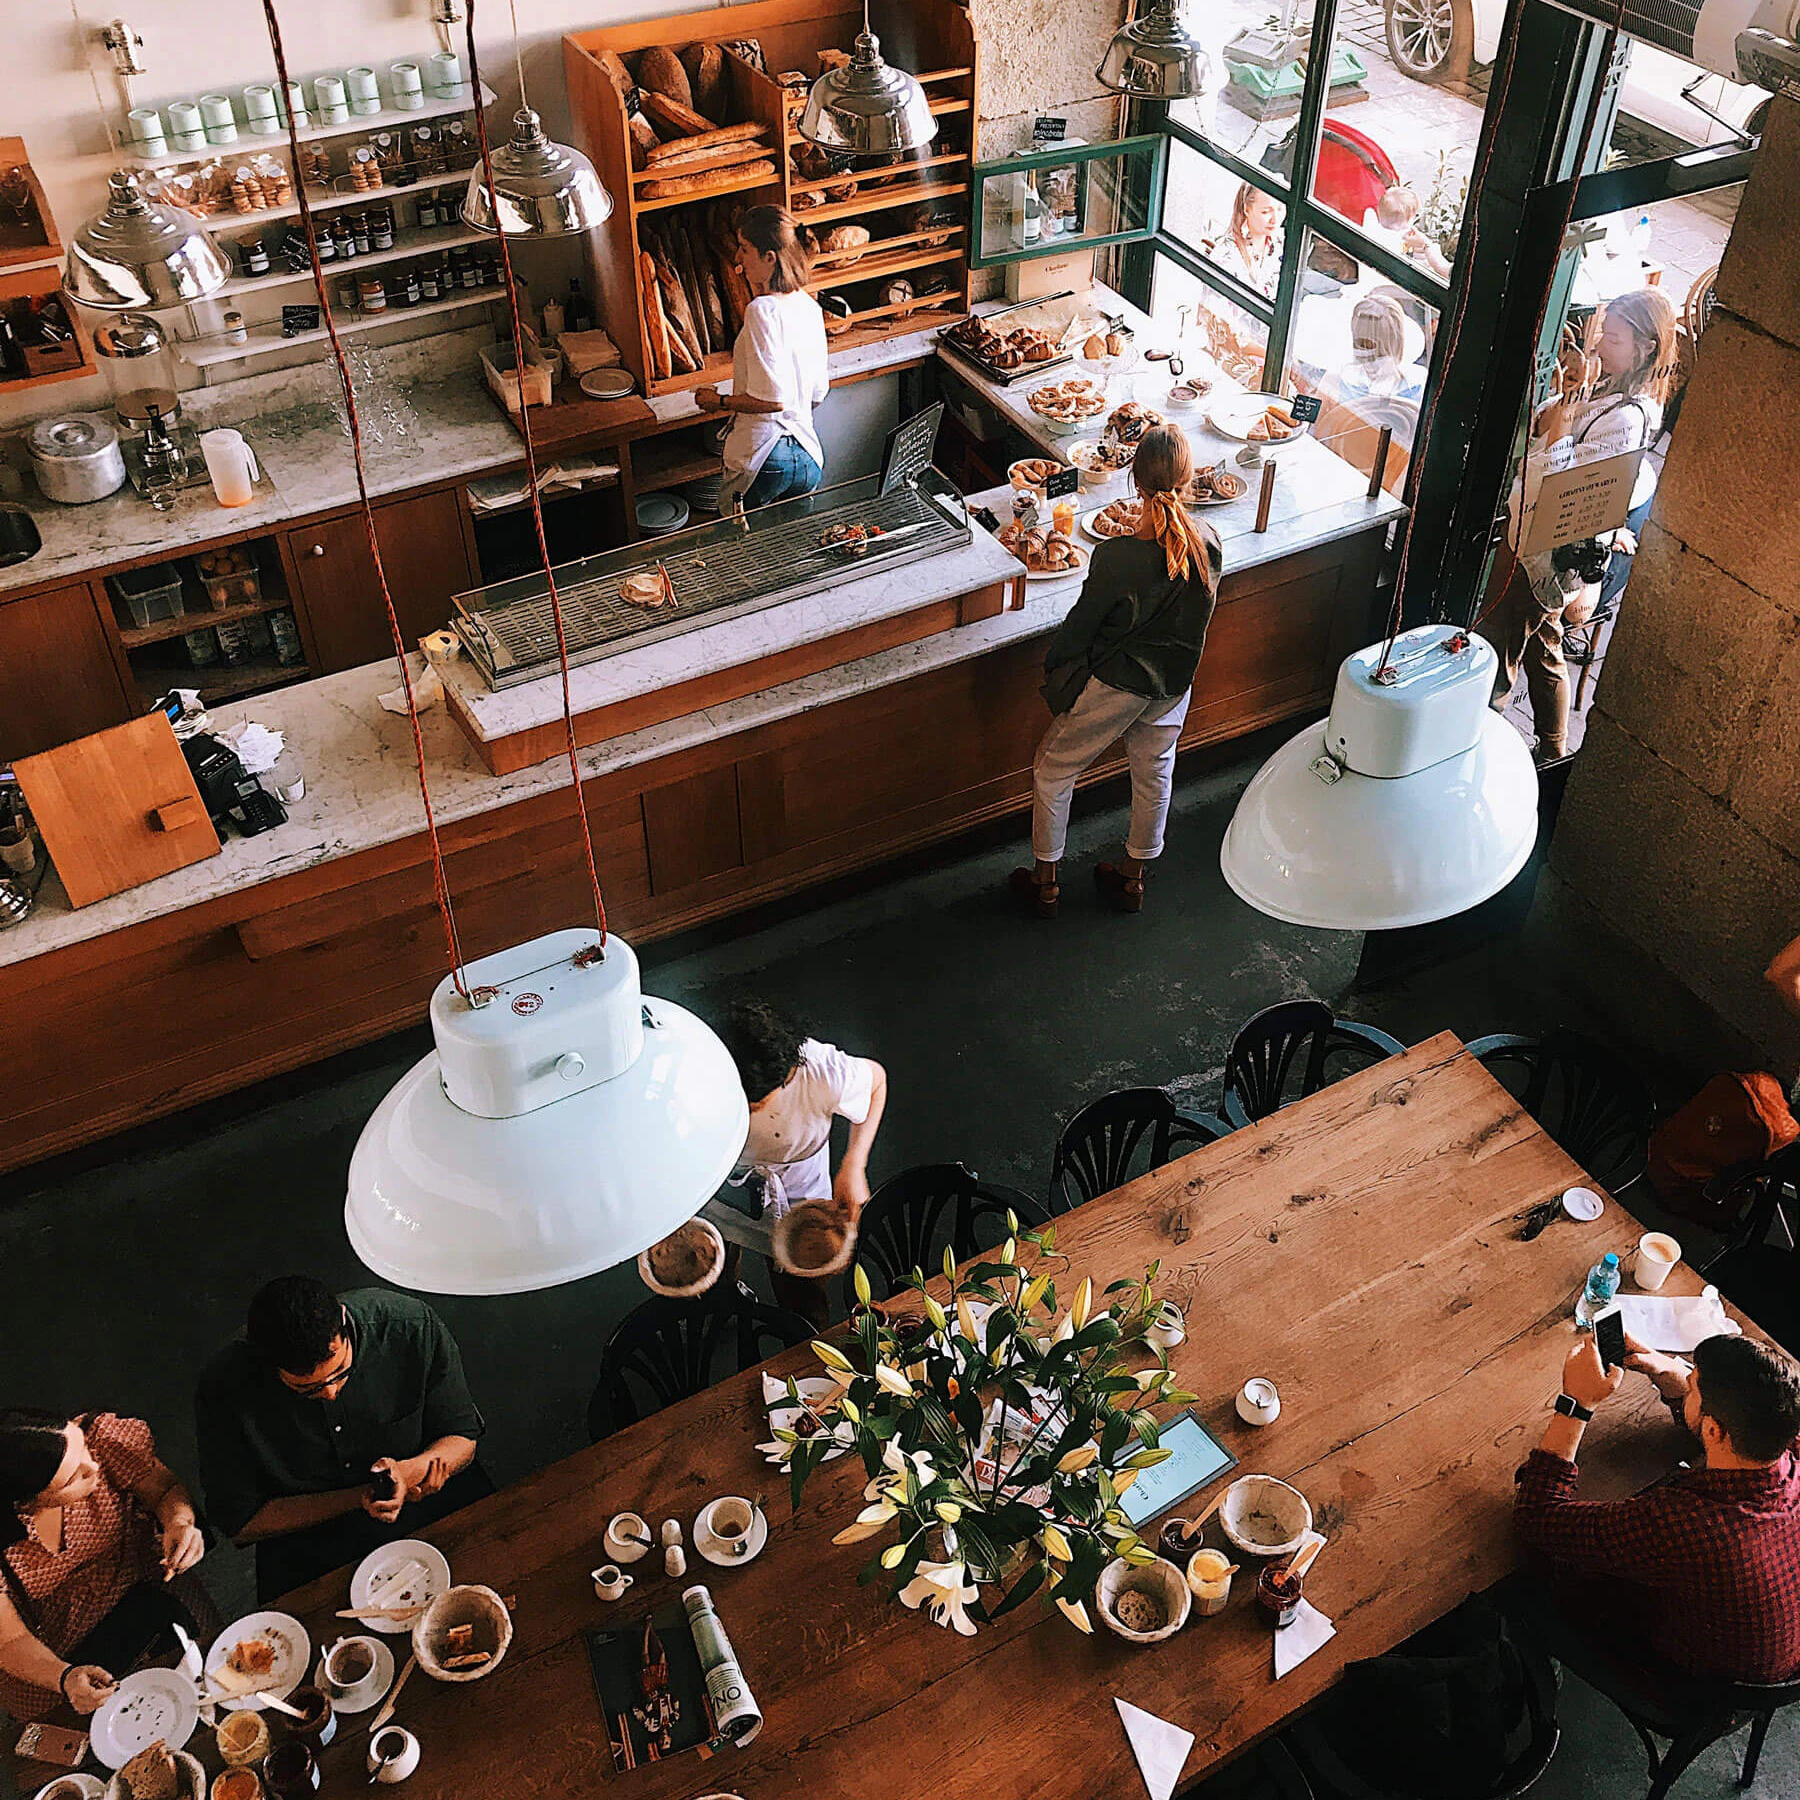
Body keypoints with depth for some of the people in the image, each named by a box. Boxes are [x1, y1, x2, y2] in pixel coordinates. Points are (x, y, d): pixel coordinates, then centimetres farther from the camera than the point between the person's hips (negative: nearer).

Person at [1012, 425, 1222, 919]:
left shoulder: (1116, 557, -29)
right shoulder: (1208, 545, -14)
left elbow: (1081, 624, -15)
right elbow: (1194, 615, 3)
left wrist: (1053, 663, 3)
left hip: (1114, 684, -5)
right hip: (1175, 683, 5)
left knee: (1053, 771, 16)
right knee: (1153, 772, 25)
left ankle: (1045, 883, 28)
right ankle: (1133, 879, 43)